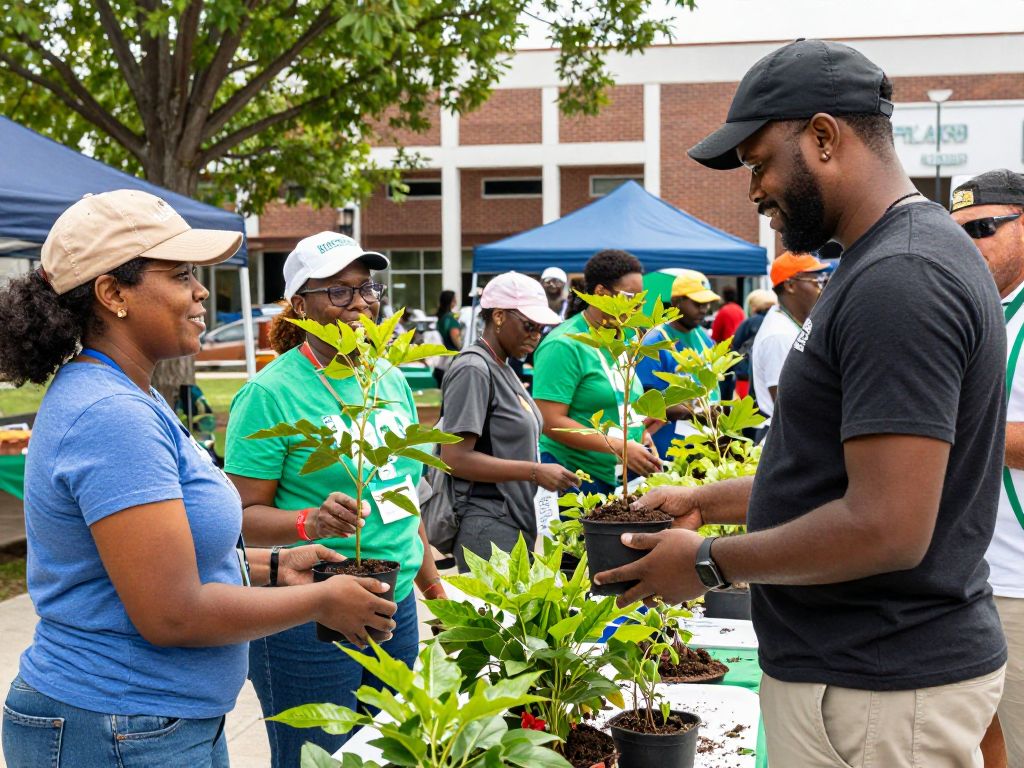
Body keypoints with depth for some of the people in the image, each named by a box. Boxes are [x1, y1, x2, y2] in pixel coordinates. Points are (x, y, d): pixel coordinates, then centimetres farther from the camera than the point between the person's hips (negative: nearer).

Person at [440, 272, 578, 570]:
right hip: (488, 527, -9)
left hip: (516, 523, 9)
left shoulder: (503, 369, 15)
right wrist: (535, 472, -18)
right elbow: (455, 458, -18)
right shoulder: (473, 370, -13)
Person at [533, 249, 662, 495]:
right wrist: (619, 447, -24)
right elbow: (550, 422, -21)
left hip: (623, 479, 8)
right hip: (575, 479, -8)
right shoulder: (564, 345, -13)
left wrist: (642, 433, 5)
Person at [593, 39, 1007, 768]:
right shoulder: (892, 259, 10)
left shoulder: (899, 278, -23)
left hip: (874, 692, -9)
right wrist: (704, 501, 14)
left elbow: (886, 528, -27)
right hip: (865, 662, 9)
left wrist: (709, 562, -15)